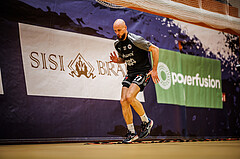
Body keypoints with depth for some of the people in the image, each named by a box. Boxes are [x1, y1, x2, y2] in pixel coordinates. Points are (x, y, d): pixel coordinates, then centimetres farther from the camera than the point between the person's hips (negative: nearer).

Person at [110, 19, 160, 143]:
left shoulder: (135, 40, -18)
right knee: (123, 101, -7)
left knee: (129, 97, -25)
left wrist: (154, 70, -14)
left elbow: (155, 49, -14)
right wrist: (117, 60, -2)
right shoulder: (117, 44, 5)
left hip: (143, 72, -7)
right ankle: (131, 133, 3)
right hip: (130, 73, 7)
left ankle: (146, 121, -2)